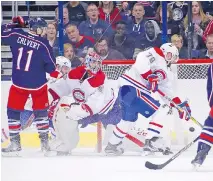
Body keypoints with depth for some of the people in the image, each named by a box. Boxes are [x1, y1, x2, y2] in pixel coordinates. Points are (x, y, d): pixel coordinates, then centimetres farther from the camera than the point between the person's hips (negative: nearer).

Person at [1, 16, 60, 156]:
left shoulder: (16, 35, -8)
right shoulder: (43, 44, -11)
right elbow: (51, 66, -7)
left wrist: (14, 25, 14)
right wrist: (56, 74, 13)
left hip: (18, 83, 0)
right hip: (38, 84, 0)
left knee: (13, 112, 12)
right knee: (41, 112, 17)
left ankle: (15, 144, 9)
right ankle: (44, 143, 19)